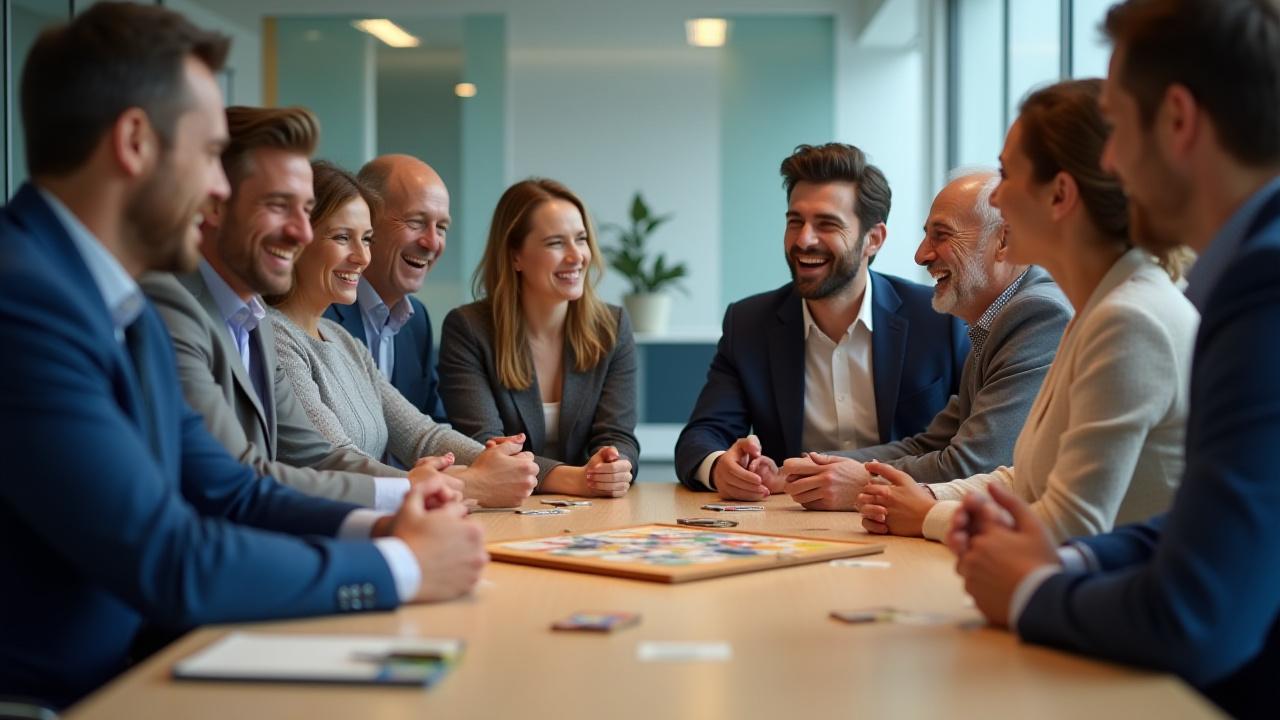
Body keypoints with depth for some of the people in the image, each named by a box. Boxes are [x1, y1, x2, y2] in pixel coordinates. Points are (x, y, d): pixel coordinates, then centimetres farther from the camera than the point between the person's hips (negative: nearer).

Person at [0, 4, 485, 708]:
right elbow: (168, 563, -22)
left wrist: (377, 528, -3)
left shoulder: (130, 313, 10)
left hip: (115, 677, 8)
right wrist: (400, 566, -11)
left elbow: (228, 493, 15)